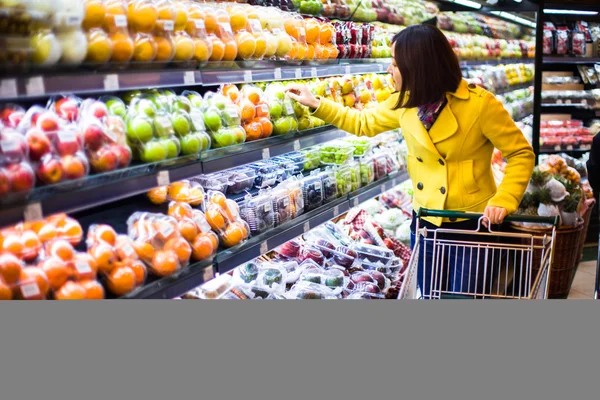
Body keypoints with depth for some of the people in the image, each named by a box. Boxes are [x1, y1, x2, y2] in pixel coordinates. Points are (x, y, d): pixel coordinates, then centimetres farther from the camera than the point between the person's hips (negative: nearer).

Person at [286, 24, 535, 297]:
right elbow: (364, 123, 16)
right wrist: (315, 104, 12)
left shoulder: (479, 104, -19)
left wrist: (503, 200, -24)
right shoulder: (404, 102, -2)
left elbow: (521, 154, -11)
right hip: (425, 222, 5)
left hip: (472, 225, -5)